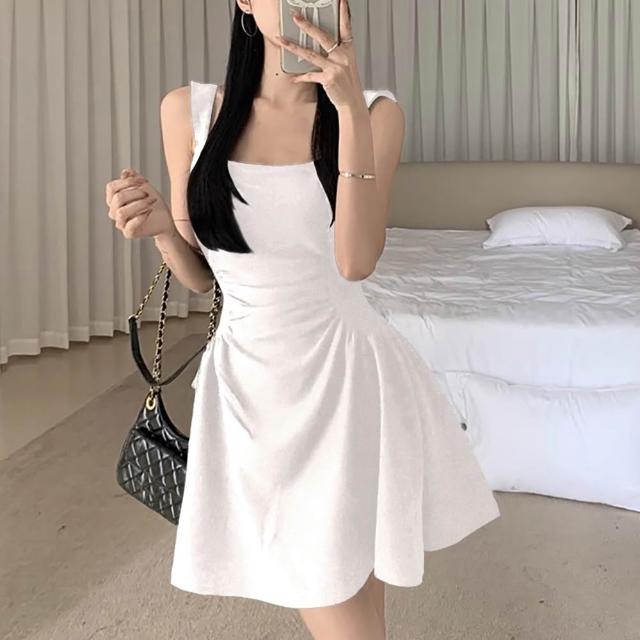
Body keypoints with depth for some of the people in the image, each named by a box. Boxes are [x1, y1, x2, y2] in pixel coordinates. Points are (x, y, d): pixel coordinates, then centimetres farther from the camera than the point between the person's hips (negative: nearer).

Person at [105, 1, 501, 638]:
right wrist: (159, 226, -14)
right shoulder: (187, 110, -1)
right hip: (250, 381, 1)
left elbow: (356, 260, -18)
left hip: (345, 375, 0)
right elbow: (200, 274, 7)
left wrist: (350, 108, -23)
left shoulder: (374, 112, -4)